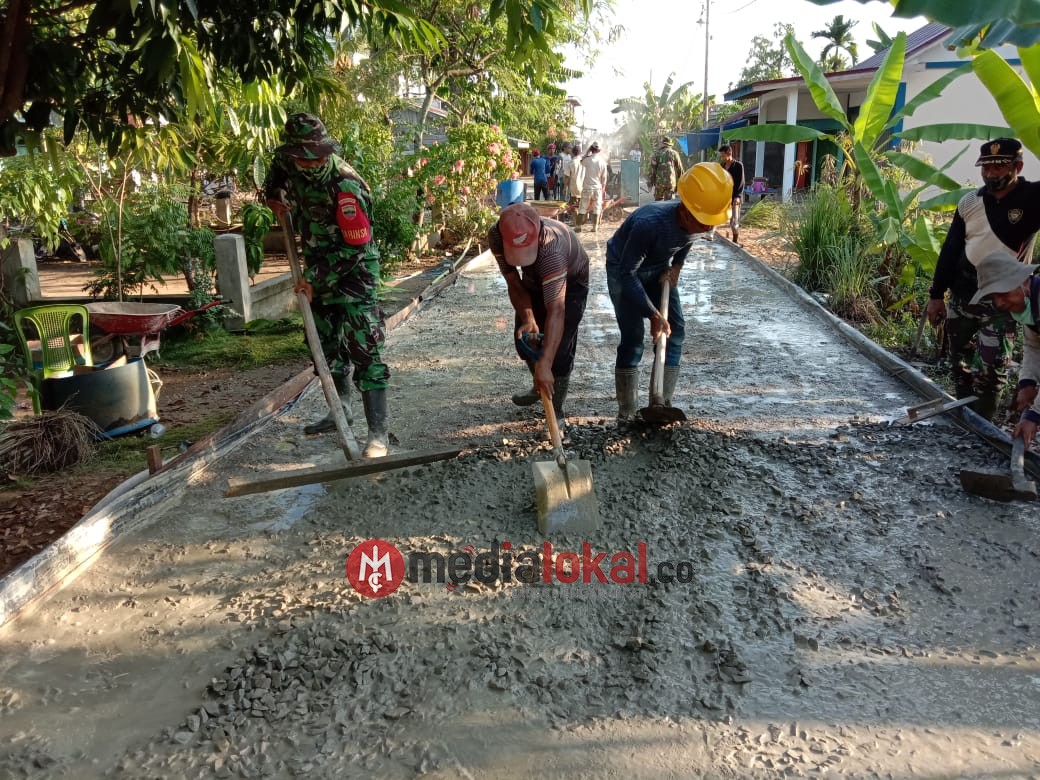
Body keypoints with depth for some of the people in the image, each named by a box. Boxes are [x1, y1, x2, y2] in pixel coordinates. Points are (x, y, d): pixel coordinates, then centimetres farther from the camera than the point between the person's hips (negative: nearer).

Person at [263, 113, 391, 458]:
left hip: (353, 271, -8)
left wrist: (314, 280, -20)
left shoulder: (346, 185, -25)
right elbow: (278, 165, 25)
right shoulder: (293, 164, -2)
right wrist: (274, 194, 9)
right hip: (319, 269, 8)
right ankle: (342, 410, 33)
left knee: (364, 350, -13)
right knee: (327, 344, 16)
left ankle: (378, 433, -14)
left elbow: (354, 247, -24)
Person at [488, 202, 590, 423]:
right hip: (535, 279, 6)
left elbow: (556, 310, -51)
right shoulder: (496, 236, -30)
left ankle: (556, 409, 0)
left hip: (571, 280, -5)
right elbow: (514, 284, -19)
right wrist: (528, 319, -36)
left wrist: (545, 364, -55)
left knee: (560, 344, -15)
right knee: (524, 336, 9)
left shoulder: (551, 248, -47)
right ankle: (540, 387, 34)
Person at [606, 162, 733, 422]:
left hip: (658, 269, 6)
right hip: (623, 270, -6)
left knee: (676, 328, -2)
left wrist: (676, 266, -9)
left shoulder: (697, 220, -21)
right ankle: (626, 411, -2)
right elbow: (628, 273, -33)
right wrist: (653, 314, -34)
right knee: (632, 337, -12)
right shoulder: (650, 223, -40)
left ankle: (662, 402, 6)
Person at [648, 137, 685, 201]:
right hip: (671, 182, 0)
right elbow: (680, 169, 7)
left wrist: (650, 183, 2)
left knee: (658, 201, 14)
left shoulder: (657, 154, 2)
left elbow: (652, 169, -1)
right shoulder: (674, 154, 6)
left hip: (659, 182, 0)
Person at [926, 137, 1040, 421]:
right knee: (959, 361, 13)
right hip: (962, 294, 4)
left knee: (990, 370, -8)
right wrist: (936, 295, 5)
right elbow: (950, 251, 6)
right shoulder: (969, 202, 2)